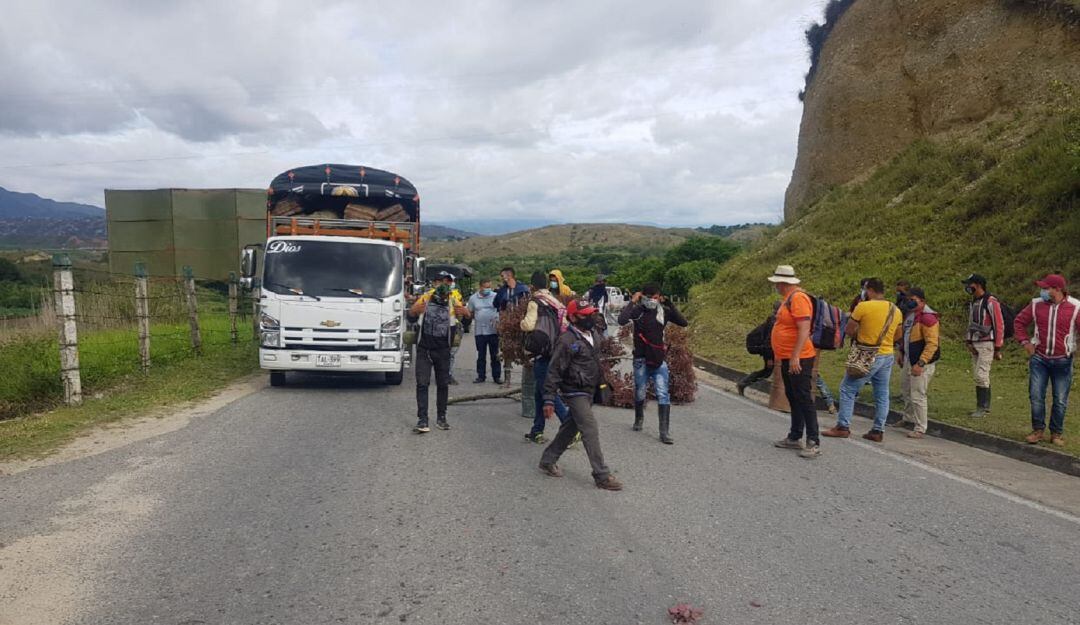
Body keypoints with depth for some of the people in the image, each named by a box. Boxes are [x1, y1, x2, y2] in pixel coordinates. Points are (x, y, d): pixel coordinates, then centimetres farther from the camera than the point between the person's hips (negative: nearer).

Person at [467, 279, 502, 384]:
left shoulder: (495, 296, 0)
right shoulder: (473, 298, 5)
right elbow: (469, 313, 12)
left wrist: (499, 321, -10)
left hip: (493, 331, -1)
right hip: (479, 331, 2)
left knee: (495, 355, 4)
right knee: (481, 355, 9)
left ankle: (497, 376, 11)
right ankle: (481, 376, 17)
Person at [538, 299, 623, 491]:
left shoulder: (595, 335, 5)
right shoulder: (566, 341, -19)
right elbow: (554, 372, -17)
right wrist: (549, 400, -17)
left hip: (590, 391, 9)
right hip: (575, 393, -9)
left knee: (571, 427, 17)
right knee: (591, 430, -8)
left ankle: (547, 461, 33)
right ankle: (602, 476, 0)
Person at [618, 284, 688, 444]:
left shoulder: (664, 311, 1)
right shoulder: (637, 310, -8)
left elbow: (683, 322, -7)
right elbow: (621, 320, -26)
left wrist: (669, 304, -13)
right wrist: (632, 302, -20)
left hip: (659, 360, 1)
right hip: (641, 360, -1)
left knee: (663, 395, -6)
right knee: (640, 393, 14)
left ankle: (664, 432, -4)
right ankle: (639, 419, 43)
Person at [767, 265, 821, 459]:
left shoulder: (798, 298, -17)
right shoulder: (787, 299, 14)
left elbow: (804, 330, -23)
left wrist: (795, 357, -26)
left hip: (798, 360, -10)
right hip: (787, 359, 10)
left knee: (804, 399, -7)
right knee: (793, 398, 15)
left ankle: (814, 443, -3)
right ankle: (795, 437, 24)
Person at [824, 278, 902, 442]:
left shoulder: (863, 306, -13)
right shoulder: (896, 310, 6)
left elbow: (849, 330, -6)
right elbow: (897, 335, 18)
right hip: (888, 356, 6)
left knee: (848, 389, 2)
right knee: (882, 394, 11)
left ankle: (843, 427, 2)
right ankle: (878, 431, 15)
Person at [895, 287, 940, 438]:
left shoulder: (928, 318, -20)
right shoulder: (910, 314, 9)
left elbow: (932, 344, -24)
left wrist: (920, 364, -27)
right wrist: (900, 351, 16)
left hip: (923, 364, -10)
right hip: (910, 361, 10)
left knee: (917, 396, -6)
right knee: (907, 392, 22)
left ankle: (920, 429, 4)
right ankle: (908, 419, 40)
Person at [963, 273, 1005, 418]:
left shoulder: (991, 302, -13)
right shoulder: (973, 302, 13)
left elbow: (999, 325, -13)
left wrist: (998, 349, -12)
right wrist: (968, 342, 8)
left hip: (987, 344, -8)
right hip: (975, 344, 8)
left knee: (981, 375, -10)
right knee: (978, 375, 10)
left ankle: (982, 407, -3)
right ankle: (983, 406, 17)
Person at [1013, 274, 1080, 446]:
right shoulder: (1036, 305, -1)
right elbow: (1019, 321, 11)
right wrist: (1024, 342, 3)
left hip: (1062, 361, -1)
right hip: (1039, 359, 2)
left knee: (1060, 400, 7)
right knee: (1036, 396, 1)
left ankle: (1057, 433, 20)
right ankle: (1038, 430, 15)